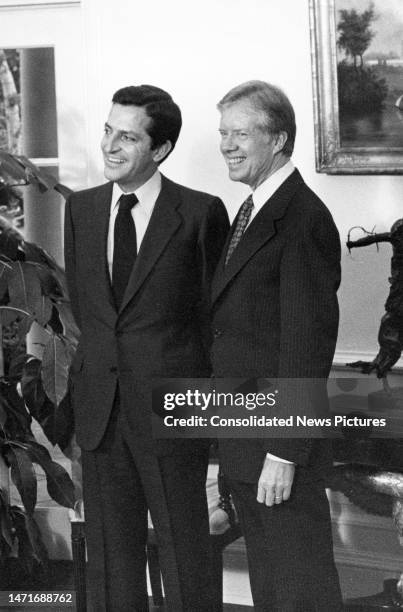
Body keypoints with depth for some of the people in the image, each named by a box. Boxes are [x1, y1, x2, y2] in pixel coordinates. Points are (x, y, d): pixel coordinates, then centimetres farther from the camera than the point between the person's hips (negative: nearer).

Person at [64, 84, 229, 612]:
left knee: (184, 551, 5)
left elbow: (216, 310, 0)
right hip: (100, 408, 5)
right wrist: (100, 362, 11)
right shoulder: (81, 209, 8)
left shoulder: (201, 213, -7)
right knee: (110, 551, 12)